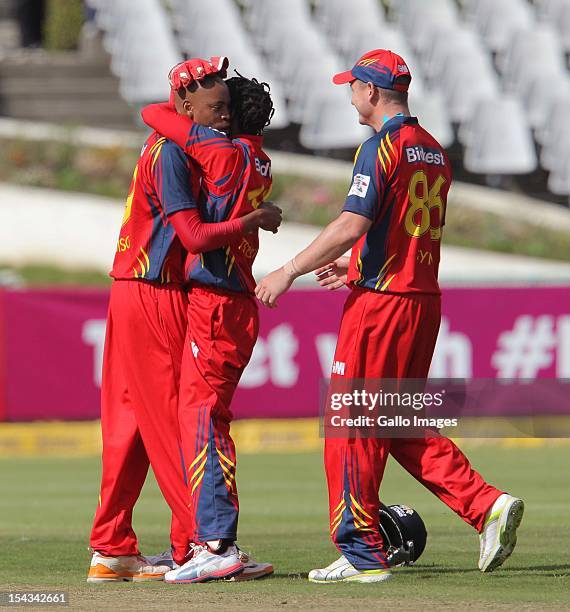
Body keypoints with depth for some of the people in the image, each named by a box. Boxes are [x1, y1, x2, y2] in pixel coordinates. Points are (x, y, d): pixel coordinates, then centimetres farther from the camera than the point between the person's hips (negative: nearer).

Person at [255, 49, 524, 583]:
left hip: (380, 302, -9)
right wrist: (356, 265, 29)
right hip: (424, 299, 9)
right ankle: (486, 505, 2)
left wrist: (290, 271, -14)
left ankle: (361, 554, 1)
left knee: (352, 425, -1)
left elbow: (352, 225, -20)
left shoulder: (382, 147, -12)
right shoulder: (433, 151, 15)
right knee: (402, 426, 16)